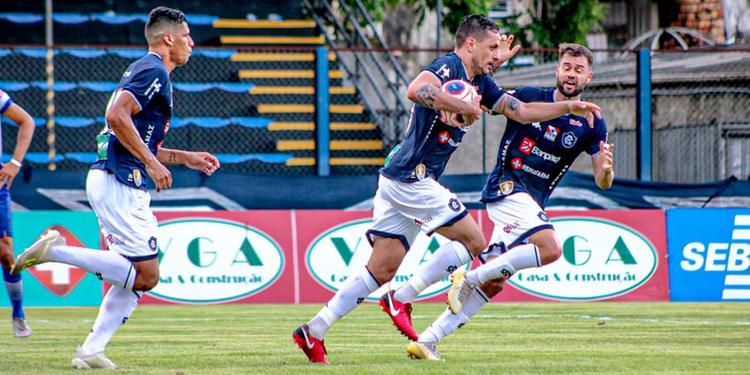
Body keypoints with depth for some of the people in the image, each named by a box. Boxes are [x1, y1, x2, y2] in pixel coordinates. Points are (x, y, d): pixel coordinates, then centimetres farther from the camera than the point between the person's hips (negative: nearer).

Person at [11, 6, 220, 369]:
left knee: (135, 276, 9)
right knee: (145, 275, -12)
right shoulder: (154, 71, -9)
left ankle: (90, 351, 5)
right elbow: (116, 116, -23)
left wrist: (185, 158, 24)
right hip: (120, 185, -10)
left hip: (114, 182, 10)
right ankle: (56, 250, -12)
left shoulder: (144, 71, 22)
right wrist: (152, 163, -20)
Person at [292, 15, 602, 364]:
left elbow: (521, 111, 23)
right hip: (412, 178, -9)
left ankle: (313, 331, 5)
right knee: (472, 241, -2)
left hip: (398, 181, 9)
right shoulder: (448, 66, -12)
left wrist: (570, 106, 17)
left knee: (382, 271, 7)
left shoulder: (479, 82, 17)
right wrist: (465, 107, -24)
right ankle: (401, 299, -3)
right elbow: (416, 90, -32)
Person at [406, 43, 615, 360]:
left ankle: (428, 340, 6)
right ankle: (470, 277, -17)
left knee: (493, 283, 1)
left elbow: (602, 183, 2)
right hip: (507, 186, -5)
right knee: (550, 248, -28)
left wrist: (606, 168, -21)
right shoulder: (528, 97, -3)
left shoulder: (592, 124, 5)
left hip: (532, 203, 5)